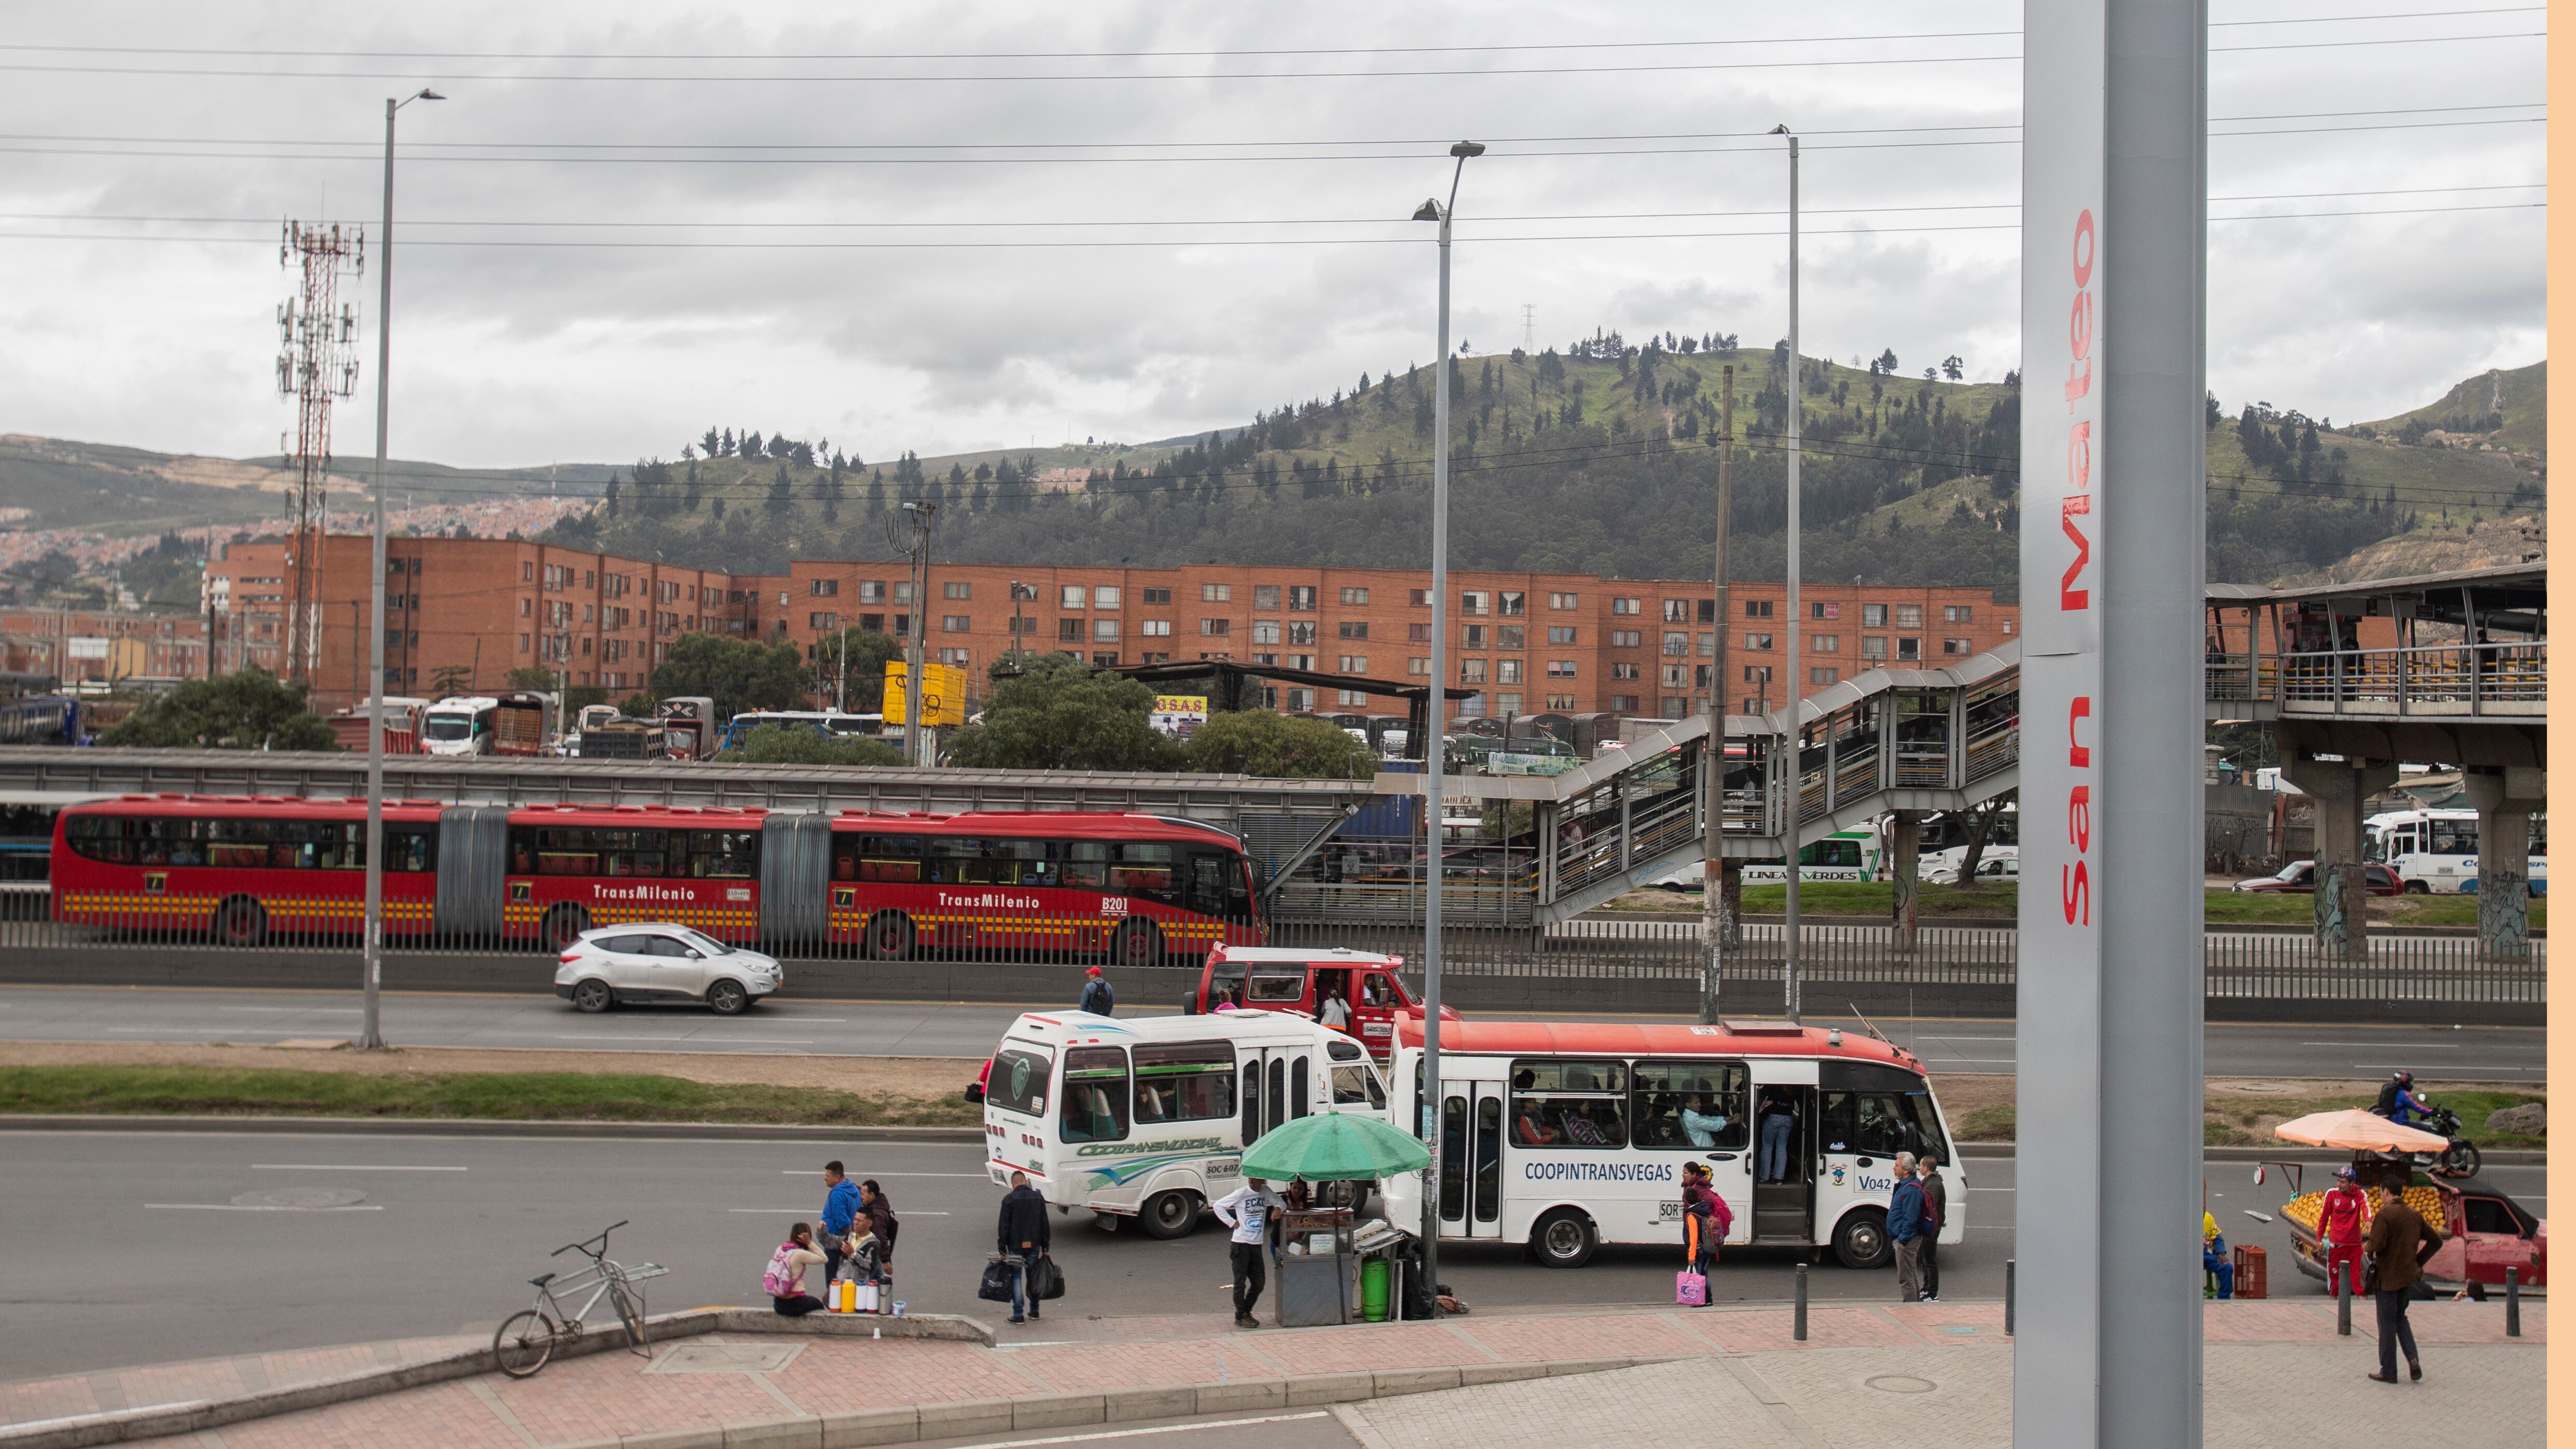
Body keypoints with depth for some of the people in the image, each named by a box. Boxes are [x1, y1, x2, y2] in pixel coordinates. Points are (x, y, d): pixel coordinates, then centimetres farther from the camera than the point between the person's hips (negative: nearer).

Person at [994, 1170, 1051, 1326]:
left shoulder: (1009, 1199, -8)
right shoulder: (1038, 1198, 6)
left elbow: (1003, 1226, -9)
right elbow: (1045, 1225, 8)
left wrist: (1002, 1249, -5)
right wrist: (1045, 1247, 14)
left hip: (1016, 1246, -4)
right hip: (1034, 1245, 4)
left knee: (1016, 1278, 1)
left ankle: (1019, 1314, -3)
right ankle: (1034, 1311, 22)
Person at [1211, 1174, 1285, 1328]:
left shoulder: (1266, 1192, 5)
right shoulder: (1241, 1194, -9)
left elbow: (1280, 1202, 19)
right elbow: (1217, 1206, -5)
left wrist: (1278, 1209, -5)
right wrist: (1232, 1223, -9)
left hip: (1257, 1244, 6)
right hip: (1241, 1244, -6)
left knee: (1259, 1283, 10)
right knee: (1240, 1283, -2)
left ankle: (1246, 1312, 25)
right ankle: (1240, 1317, 4)